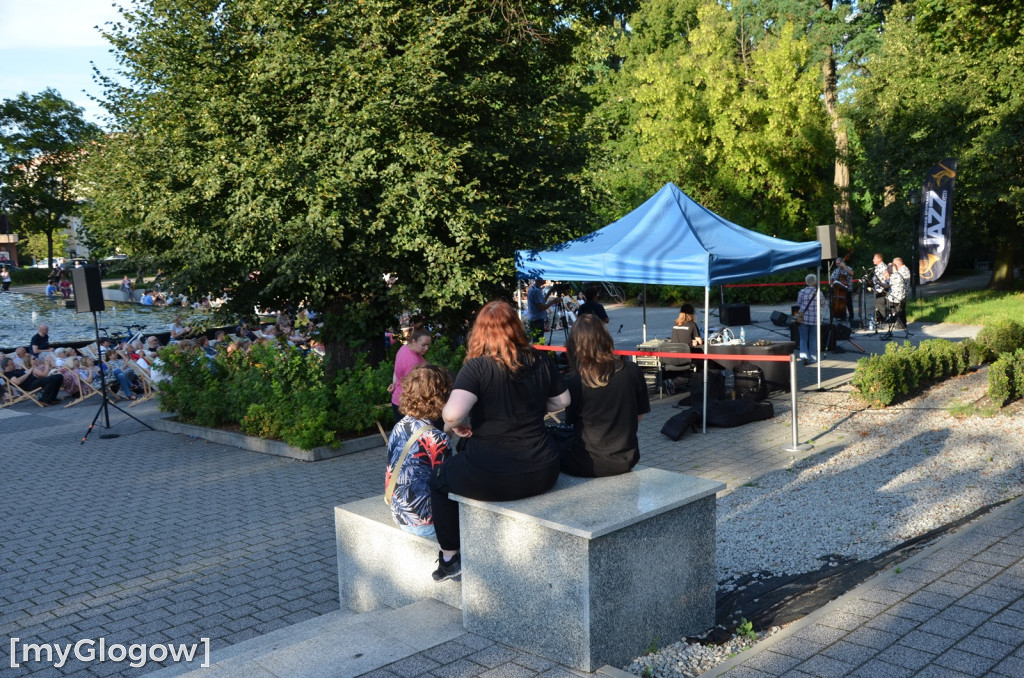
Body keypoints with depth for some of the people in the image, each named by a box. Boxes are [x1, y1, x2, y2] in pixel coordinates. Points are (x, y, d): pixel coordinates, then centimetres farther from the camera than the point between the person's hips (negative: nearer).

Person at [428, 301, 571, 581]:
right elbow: (562, 401, 15)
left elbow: (453, 413, -27)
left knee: (439, 482, 25)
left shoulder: (477, 367, -15)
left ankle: (449, 557, 30)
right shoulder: (540, 363, 1)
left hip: (490, 479, -5)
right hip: (542, 475, 6)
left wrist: (455, 425, -5)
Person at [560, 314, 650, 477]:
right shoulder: (632, 371, -9)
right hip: (627, 460, 4)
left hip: (590, 465, -4)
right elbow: (640, 415, 3)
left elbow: (570, 420, -1)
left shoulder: (574, 381, -17)